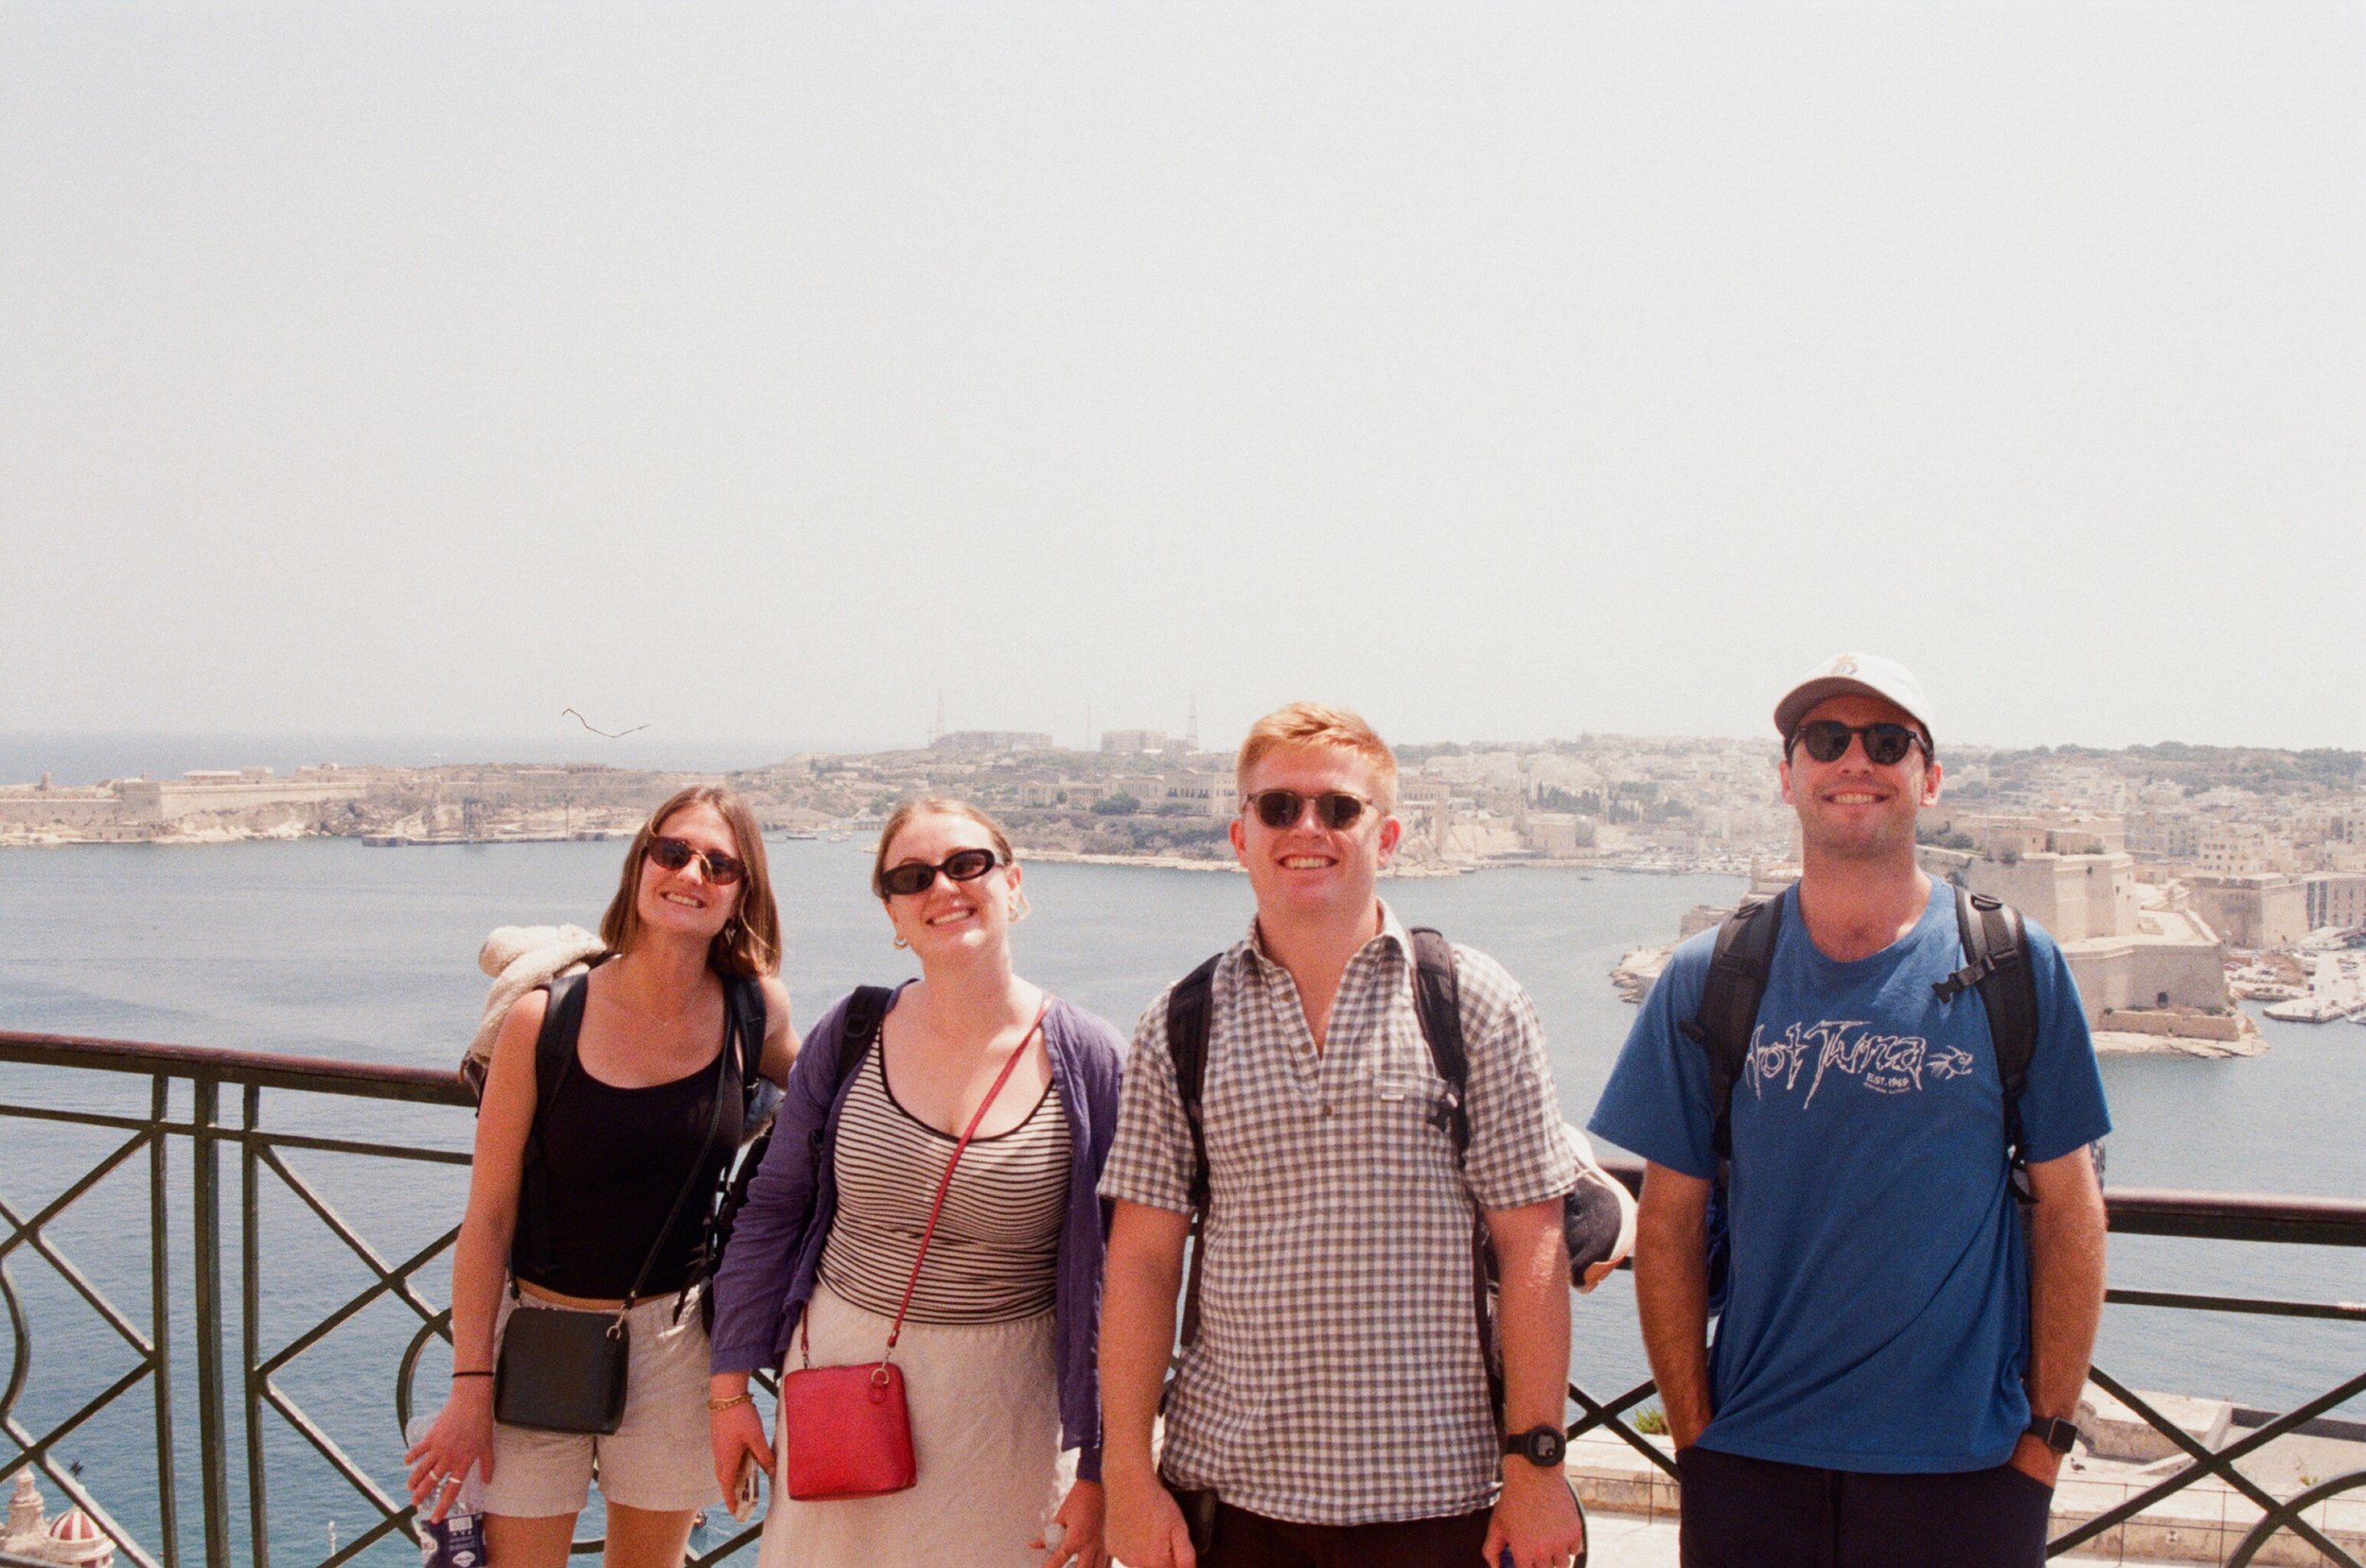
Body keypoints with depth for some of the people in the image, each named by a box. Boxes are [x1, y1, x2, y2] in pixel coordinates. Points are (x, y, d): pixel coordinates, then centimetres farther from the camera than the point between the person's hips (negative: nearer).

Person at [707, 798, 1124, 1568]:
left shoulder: (1089, 1062, -8)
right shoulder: (850, 1037, -2)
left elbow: (1123, 1277, -5)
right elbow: (771, 1215, 8)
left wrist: (1101, 1473, -5)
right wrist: (730, 1386, 6)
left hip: (1002, 1403, -2)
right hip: (839, 1369, 2)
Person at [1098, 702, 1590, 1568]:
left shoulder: (1475, 1002, 1)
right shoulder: (1182, 1024, 5)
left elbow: (1531, 1244, -1)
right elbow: (1142, 1260, 3)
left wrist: (1536, 1462, -5)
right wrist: (1129, 1475, -2)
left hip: (1431, 1492, -1)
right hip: (1229, 1490, 1)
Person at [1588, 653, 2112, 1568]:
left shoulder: (2017, 967, -1)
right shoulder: (1708, 980, 1)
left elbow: (2069, 1209, 1)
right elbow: (1670, 1222, 3)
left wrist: (2048, 1431, -3)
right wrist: (1693, 1430, -1)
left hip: (1966, 1466, -1)